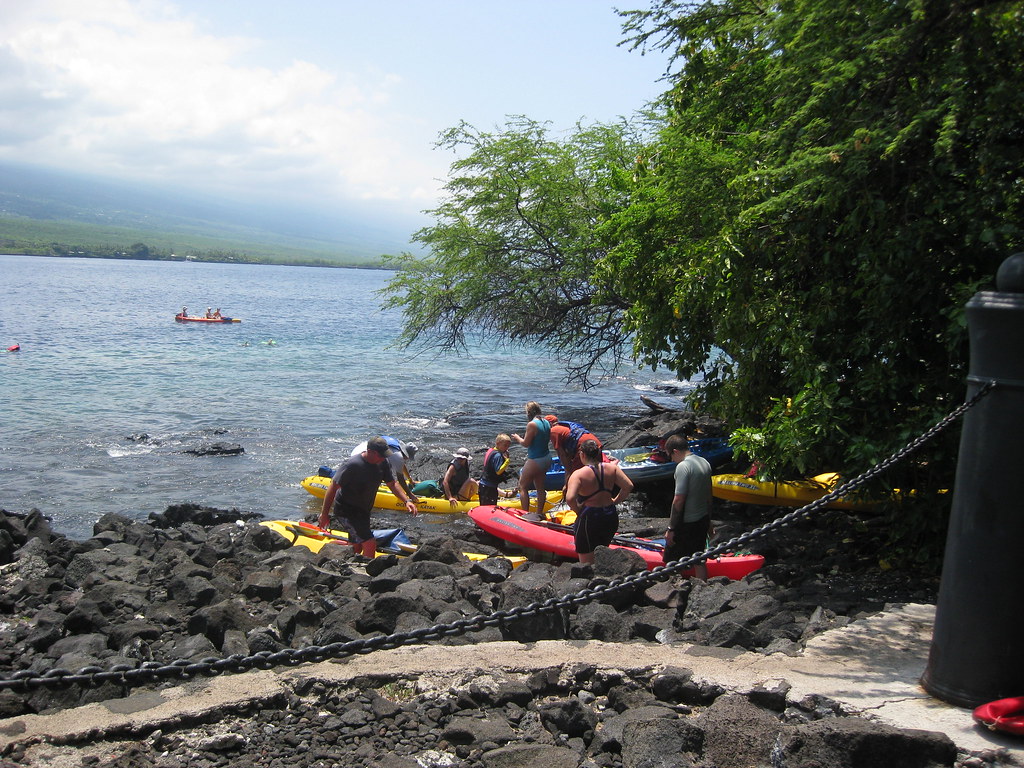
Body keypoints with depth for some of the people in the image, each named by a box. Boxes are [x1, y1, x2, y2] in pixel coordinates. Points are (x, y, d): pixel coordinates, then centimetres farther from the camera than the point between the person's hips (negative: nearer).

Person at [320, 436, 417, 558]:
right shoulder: (353, 464, -27)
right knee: (370, 544, -18)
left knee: (357, 548, 20)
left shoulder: (382, 463, -5)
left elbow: (392, 483, 5)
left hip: (363, 511, 8)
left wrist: (406, 501, -10)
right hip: (346, 512, -8)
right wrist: (324, 514, -17)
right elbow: (333, 487, -21)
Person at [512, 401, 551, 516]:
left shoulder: (532, 424, -20)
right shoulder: (546, 422, 4)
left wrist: (518, 438, 3)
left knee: (522, 486, 4)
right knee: (540, 487, 18)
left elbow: (526, 443, -17)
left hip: (535, 461, -8)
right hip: (546, 458, 8)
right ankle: (540, 513, 25)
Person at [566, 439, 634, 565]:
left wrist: (577, 510, -9)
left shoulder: (578, 474, -16)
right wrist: (615, 501, 6)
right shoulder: (612, 468, -2)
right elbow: (628, 486, -5)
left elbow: (570, 498, -27)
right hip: (611, 517, 5)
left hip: (588, 518, -5)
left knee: (586, 562, 7)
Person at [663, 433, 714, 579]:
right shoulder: (704, 462, 6)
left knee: (673, 562, 5)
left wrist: (671, 528, -16)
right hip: (702, 519, 8)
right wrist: (708, 520, 24)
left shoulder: (683, 466, -20)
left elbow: (679, 500, -22)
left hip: (686, 523, -8)